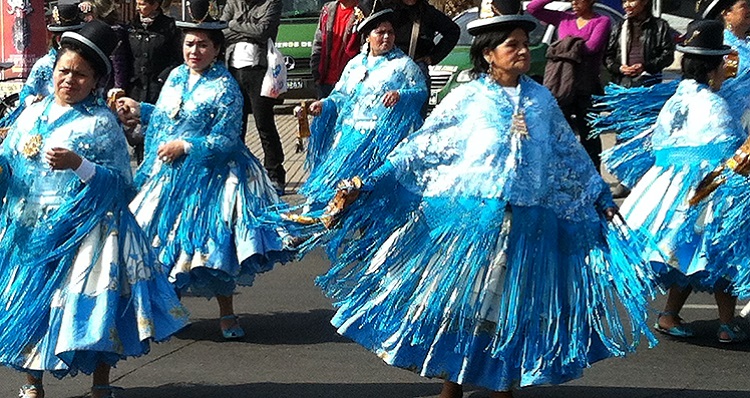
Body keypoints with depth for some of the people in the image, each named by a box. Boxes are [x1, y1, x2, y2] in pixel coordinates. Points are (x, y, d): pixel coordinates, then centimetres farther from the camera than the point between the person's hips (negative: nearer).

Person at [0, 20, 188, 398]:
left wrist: (78, 164, -24)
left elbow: (119, 183, -11)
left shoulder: (102, 123, -5)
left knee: (92, 307, -5)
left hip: (83, 234, -5)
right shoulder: (31, 114, 11)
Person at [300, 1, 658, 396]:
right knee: (458, 300, 3)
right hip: (469, 217, -3)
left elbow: (572, 155, 18)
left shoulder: (541, 99, 9)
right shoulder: (466, 98, -1)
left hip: (527, 225, 3)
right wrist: (368, 185, -5)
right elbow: (418, 148, 0)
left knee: (512, 309, 8)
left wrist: (603, 200, 21)